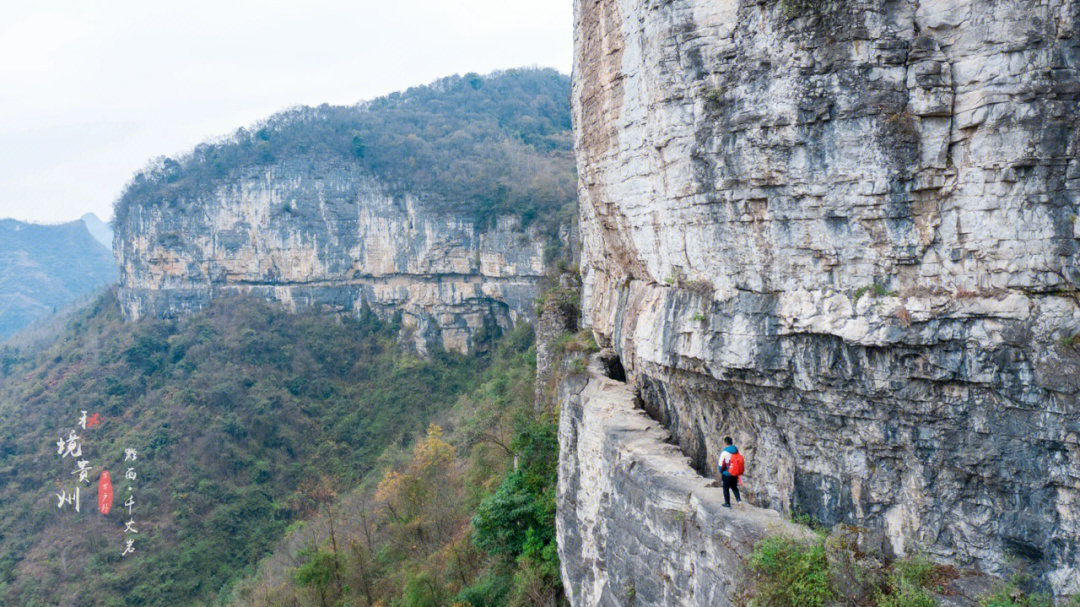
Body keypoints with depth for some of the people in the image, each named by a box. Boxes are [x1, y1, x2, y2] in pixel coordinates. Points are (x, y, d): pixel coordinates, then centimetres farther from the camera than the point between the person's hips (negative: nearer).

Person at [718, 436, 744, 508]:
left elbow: (721, 464, -12)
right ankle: (739, 500, 4)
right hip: (735, 473, 5)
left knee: (726, 488, 10)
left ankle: (727, 503, 16)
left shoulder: (725, 452, -16)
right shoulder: (736, 450, -1)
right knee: (734, 487, 20)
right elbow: (740, 461, 4)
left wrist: (720, 472, 4)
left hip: (726, 473, -5)